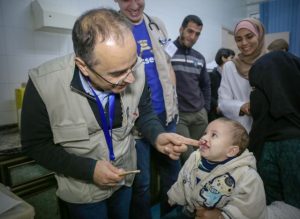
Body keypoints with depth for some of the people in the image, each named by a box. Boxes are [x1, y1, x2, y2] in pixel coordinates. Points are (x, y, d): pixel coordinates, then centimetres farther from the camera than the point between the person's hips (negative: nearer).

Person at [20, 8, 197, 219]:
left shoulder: (135, 70, -22)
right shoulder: (44, 84, -29)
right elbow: (35, 145, -15)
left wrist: (158, 136, -23)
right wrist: (88, 168, -23)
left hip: (125, 178, 4)